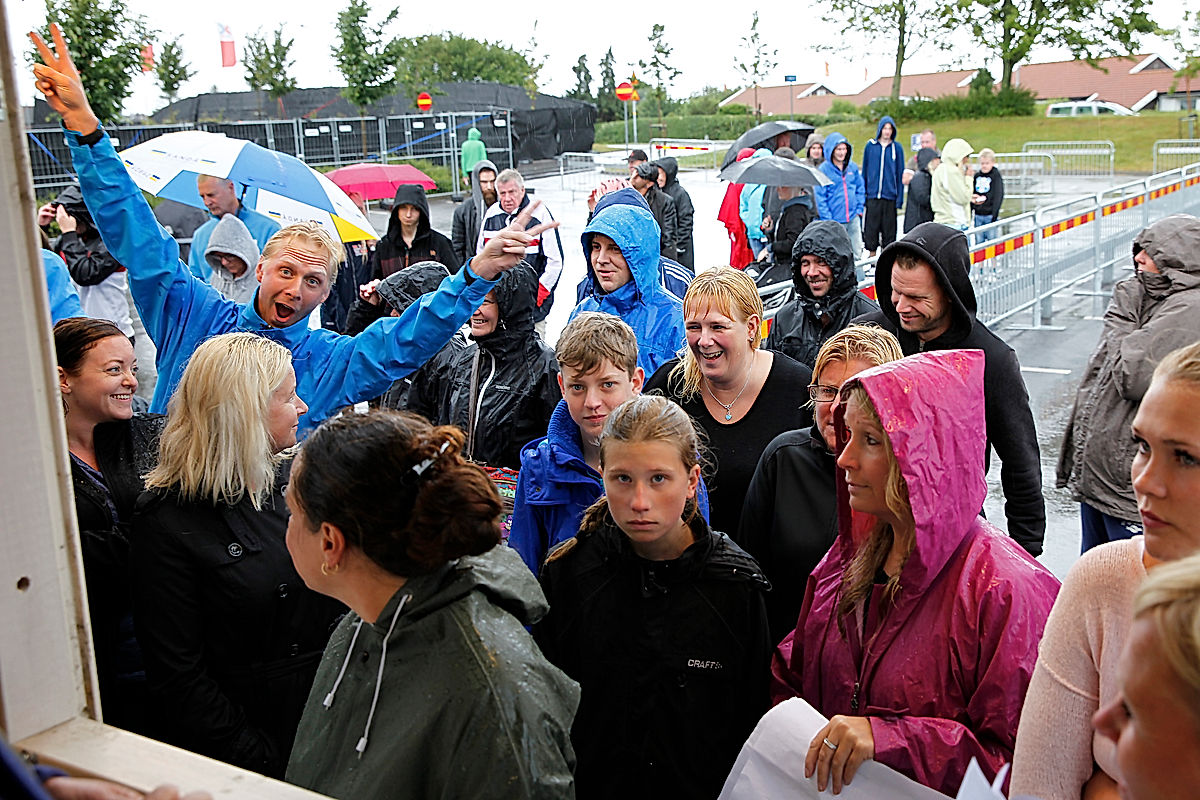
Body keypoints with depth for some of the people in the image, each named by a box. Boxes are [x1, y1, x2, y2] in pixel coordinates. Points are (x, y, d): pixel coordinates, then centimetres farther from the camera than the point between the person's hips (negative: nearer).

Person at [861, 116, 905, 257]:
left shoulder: (897, 148, 4)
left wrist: (899, 197, 0)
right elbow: (865, 170, 9)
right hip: (872, 194, 0)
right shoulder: (870, 146, 5)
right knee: (871, 226, 1)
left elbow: (900, 173, 5)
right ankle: (872, 254, 12)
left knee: (889, 227, 4)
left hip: (890, 195, 0)